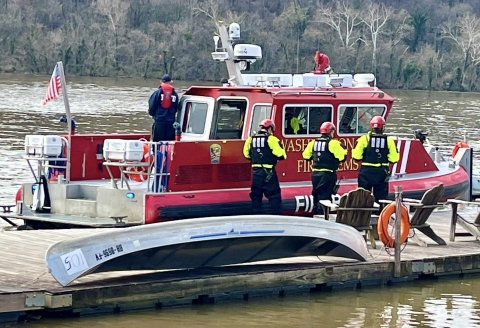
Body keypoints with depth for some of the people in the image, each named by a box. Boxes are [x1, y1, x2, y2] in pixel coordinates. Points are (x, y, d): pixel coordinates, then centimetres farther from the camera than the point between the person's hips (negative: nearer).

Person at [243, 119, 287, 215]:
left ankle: (256, 213, 13)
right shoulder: (271, 139, -9)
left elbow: (247, 154, 15)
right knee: (274, 194, -1)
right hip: (268, 172, -5)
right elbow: (281, 155, -11)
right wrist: (273, 157, 11)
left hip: (256, 171, 5)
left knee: (256, 194, 13)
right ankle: (277, 214, -5)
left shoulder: (251, 139, 7)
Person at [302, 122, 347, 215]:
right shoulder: (333, 143, -12)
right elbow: (342, 157, -14)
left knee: (316, 195, 17)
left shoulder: (314, 142, 6)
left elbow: (306, 155, 12)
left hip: (315, 173, 6)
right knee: (324, 197, -5)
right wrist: (343, 149, 4)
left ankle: (316, 212, 24)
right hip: (328, 174, -6)